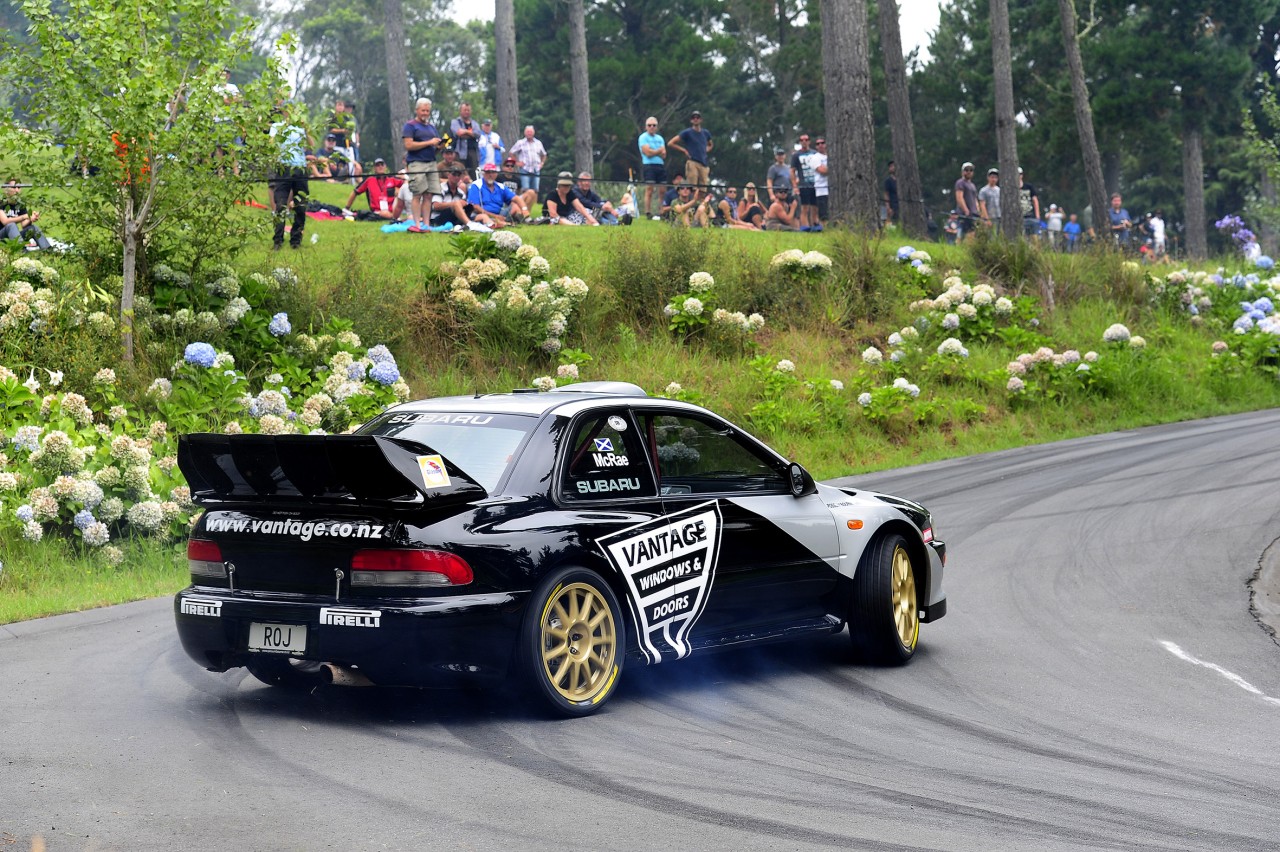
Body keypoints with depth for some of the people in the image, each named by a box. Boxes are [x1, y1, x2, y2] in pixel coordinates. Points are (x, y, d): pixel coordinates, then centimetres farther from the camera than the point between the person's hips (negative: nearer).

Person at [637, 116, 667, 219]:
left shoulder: (660, 138, 18)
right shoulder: (643, 137, 1)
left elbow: (664, 155, 7)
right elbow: (648, 152, -11)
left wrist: (653, 152, -8)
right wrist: (659, 151, 2)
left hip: (660, 166, 6)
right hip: (649, 166, -6)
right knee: (649, 190, -10)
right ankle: (648, 213, -10)